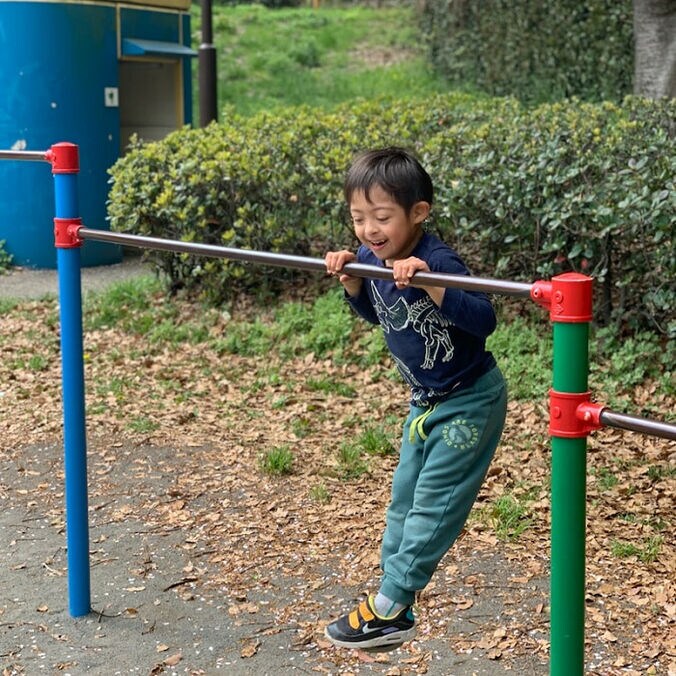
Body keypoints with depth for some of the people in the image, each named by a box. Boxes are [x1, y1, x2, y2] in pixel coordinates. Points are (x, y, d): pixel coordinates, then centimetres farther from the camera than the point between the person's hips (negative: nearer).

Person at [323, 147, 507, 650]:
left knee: (432, 505, -2)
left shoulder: (437, 262, -28)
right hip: (427, 401, 9)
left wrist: (428, 283, -44)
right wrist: (349, 281, -3)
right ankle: (394, 607, 23)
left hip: (470, 402, -9)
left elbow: (484, 320, -36)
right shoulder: (372, 259, -5)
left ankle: (388, 611, 7)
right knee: (404, 501, 13)